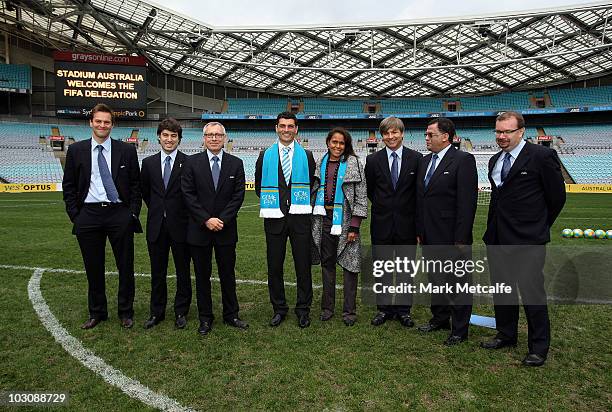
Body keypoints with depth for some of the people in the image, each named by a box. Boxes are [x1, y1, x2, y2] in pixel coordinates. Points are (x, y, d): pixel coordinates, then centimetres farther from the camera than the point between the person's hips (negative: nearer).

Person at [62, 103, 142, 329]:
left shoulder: (127, 150, 3)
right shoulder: (76, 150, 7)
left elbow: (135, 184, 5)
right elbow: (69, 185, 9)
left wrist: (133, 212, -2)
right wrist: (75, 215, 1)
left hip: (120, 215, -1)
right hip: (88, 215, 1)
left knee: (126, 266, 5)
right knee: (93, 268, 10)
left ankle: (126, 312, 21)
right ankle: (97, 313, 27)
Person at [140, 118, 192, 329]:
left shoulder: (189, 163, -6)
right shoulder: (148, 163, 6)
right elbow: (145, 192, 16)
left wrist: (178, 212, 1)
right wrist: (157, 210, 10)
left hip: (180, 224, -3)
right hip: (156, 225, 3)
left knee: (183, 271, 8)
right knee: (157, 272, 13)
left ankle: (181, 312, 23)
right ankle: (156, 312, 27)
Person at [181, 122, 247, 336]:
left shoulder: (236, 163, 4)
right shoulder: (192, 162, 1)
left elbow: (238, 195, -1)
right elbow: (188, 194, -4)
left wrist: (222, 220, -11)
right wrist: (206, 220, -12)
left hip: (226, 229, 1)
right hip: (199, 229, 0)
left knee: (228, 274, 9)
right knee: (202, 275, 9)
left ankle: (231, 315, 24)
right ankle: (205, 318, 22)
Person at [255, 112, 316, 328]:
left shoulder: (306, 155, 6)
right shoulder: (265, 155, 7)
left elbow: (312, 184, 12)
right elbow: (259, 186, 12)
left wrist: (300, 202, 6)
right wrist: (271, 201, 7)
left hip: (299, 217, 0)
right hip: (275, 218, 1)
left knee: (303, 265, 4)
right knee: (274, 266, 6)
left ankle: (303, 309, 19)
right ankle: (279, 308, 22)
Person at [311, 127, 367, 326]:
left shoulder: (353, 163, -3)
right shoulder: (321, 163, 10)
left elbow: (361, 196, -6)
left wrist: (354, 226, -12)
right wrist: (313, 219, 10)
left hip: (345, 219, -4)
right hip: (324, 219, 4)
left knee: (349, 264, 0)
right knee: (327, 263, 11)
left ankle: (349, 311, 12)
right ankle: (327, 307, 22)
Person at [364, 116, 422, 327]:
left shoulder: (416, 158, -2)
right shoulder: (373, 160, 1)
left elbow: (420, 191, 3)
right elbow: (370, 191, 9)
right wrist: (383, 208, 9)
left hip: (407, 223, -1)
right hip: (382, 223, 1)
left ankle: (403, 309, 24)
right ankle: (384, 308, 25)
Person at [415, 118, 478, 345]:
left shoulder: (463, 160, -10)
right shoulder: (424, 161, 12)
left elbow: (467, 202, -15)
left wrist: (461, 239, -18)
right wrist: (420, 231, 11)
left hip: (452, 237, -7)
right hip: (430, 236, 7)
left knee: (458, 282, 6)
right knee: (436, 280, 19)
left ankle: (459, 329, 20)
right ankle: (440, 318, 36)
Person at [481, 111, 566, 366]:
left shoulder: (542, 156, -9)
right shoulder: (495, 161, 12)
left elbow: (557, 196, -4)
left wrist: (539, 227, 4)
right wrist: (498, 225, 15)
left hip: (527, 240, -7)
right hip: (497, 239, 7)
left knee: (532, 293, 2)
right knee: (501, 290, 16)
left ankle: (539, 347, 20)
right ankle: (506, 335, 34)